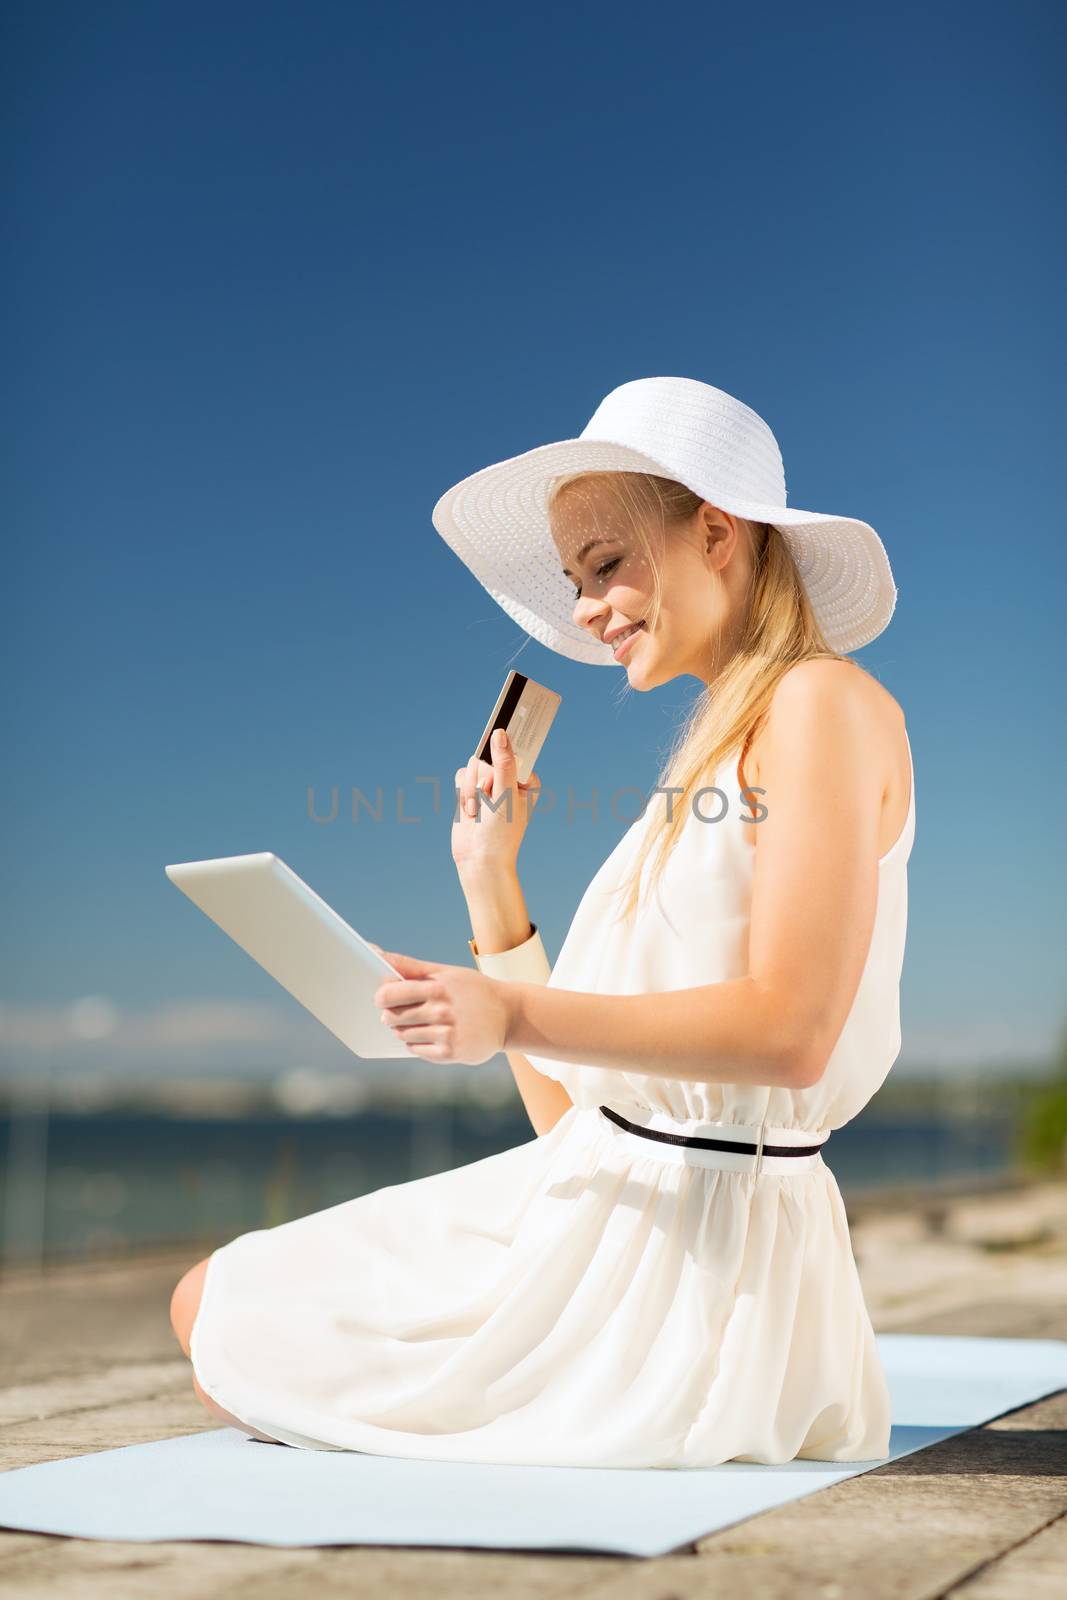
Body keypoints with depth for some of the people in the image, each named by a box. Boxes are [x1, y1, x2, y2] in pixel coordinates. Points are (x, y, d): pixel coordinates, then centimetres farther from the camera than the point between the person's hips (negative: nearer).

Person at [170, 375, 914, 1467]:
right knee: (213, 1302, 18)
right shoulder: (707, 765, 15)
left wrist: (515, 1013, -27)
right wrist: (491, 883, 9)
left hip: (697, 1246, -9)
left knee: (217, 1311, 0)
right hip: (603, 1195, 9)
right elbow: (570, 1106, 12)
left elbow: (790, 1031, -22)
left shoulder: (822, 704, -11)